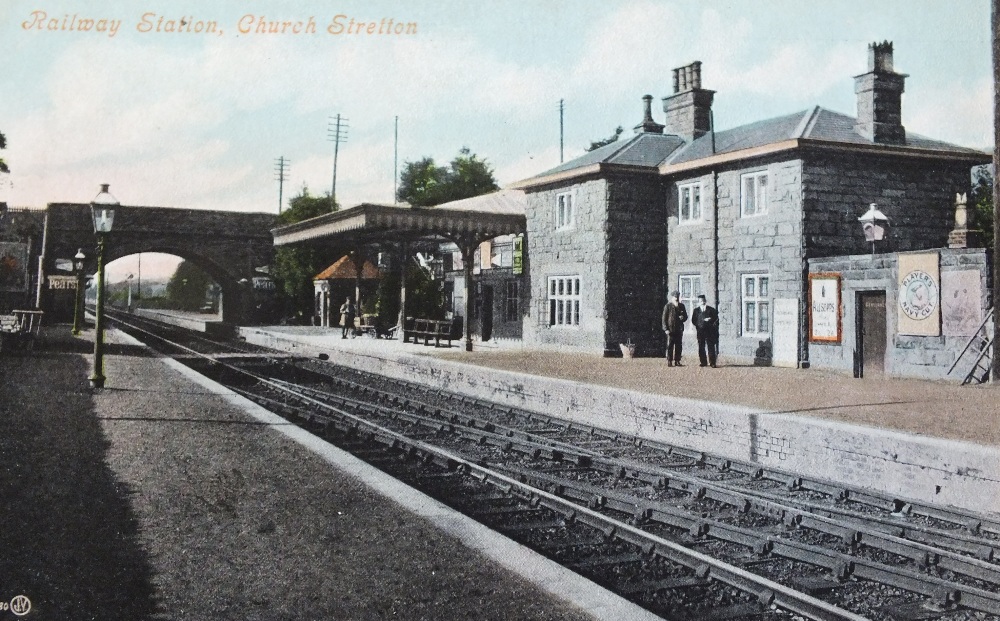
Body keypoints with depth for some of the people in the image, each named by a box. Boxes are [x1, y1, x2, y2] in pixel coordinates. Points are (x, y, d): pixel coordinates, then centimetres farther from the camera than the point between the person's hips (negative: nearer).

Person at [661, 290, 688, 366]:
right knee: (670, 346, -3)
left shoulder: (681, 306, 12)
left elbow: (685, 316, 20)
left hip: (679, 329, 5)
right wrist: (666, 329, -11)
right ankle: (669, 362, 0)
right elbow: (664, 318, -4)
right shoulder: (668, 306, -2)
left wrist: (683, 318, -6)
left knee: (678, 346, 6)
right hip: (671, 329, -5)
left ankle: (677, 361, 12)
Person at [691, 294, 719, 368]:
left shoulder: (711, 310, 6)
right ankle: (703, 362, 10)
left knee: (711, 347, -4)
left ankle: (712, 363, -2)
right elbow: (693, 320, 4)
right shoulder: (696, 310, 10)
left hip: (709, 331, -2)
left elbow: (716, 318, 6)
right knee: (701, 347, 2)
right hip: (700, 331, 2)